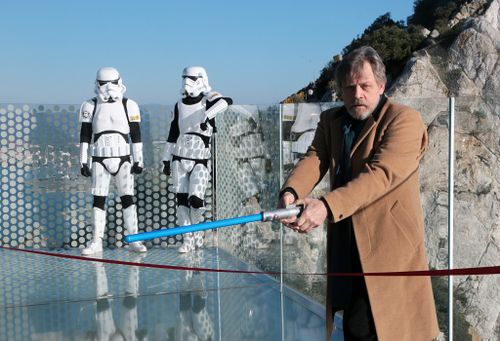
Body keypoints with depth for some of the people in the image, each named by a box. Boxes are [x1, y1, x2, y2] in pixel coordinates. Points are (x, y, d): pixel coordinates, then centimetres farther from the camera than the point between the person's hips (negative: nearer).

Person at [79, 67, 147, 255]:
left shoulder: (129, 106, 3)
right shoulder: (90, 106, 5)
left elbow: (136, 135, 3)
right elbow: (85, 136, 5)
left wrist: (138, 160, 0)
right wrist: (84, 161, 1)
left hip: (123, 159, -1)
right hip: (99, 160, 1)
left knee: (128, 198, -4)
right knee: (98, 199, 2)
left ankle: (134, 240, 2)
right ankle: (97, 242, 9)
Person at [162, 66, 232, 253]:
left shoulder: (207, 100, -5)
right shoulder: (179, 105, 9)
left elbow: (226, 101, -27)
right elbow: (173, 134, 14)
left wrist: (208, 115, -41)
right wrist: (166, 160, 13)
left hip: (201, 160, -4)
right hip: (179, 158, 4)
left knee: (195, 199, -11)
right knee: (181, 199, 1)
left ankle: (198, 230, 19)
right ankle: (188, 239, 13)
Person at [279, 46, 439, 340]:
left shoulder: (405, 120, -11)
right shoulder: (331, 120, 12)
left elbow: (381, 174, -25)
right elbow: (314, 159, -2)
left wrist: (327, 206, -36)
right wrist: (291, 192, -24)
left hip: (387, 242, -6)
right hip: (344, 243, 7)